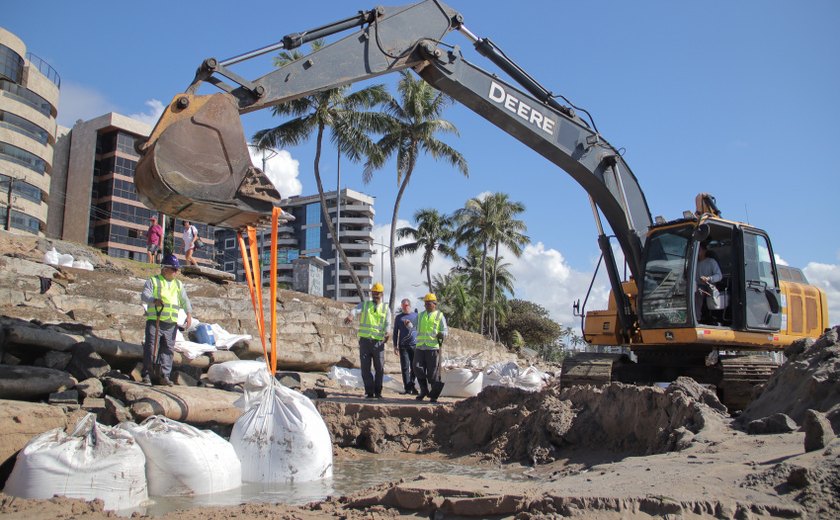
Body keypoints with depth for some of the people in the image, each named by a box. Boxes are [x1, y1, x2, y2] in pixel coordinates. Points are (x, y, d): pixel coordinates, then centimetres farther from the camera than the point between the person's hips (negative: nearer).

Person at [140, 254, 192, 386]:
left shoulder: (178, 284, 19)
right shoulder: (153, 281, 6)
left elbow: (185, 300, 14)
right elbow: (144, 295, -7)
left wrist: (189, 314, -4)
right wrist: (154, 300, -29)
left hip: (171, 324, 4)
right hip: (154, 321, -4)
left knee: (168, 349, 3)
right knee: (150, 348, -5)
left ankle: (165, 376, 6)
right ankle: (146, 375, 1)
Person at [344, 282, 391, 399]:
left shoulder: (386, 308, 10)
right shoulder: (364, 305, 8)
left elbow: (388, 324, -2)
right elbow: (356, 310, -14)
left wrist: (387, 333, -25)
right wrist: (351, 315, -39)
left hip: (378, 342, 0)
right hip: (365, 341, 0)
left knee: (380, 368, 1)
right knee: (365, 368, 2)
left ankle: (378, 392, 17)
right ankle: (369, 392, 12)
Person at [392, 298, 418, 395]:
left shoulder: (416, 315, 10)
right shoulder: (398, 317, 12)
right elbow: (395, 332, 14)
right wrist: (395, 346, 8)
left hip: (415, 344, 0)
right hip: (403, 346, 0)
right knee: (405, 367, -4)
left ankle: (412, 386, 16)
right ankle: (408, 388, -2)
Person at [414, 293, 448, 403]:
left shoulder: (439, 316, 6)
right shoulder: (421, 315, 19)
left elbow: (445, 330, 1)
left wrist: (442, 334, -21)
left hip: (433, 347, -4)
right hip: (420, 347, 4)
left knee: (433, 372, -2)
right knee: (418, 369, -3)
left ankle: (434, 395, 9)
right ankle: (424, 390, 15)